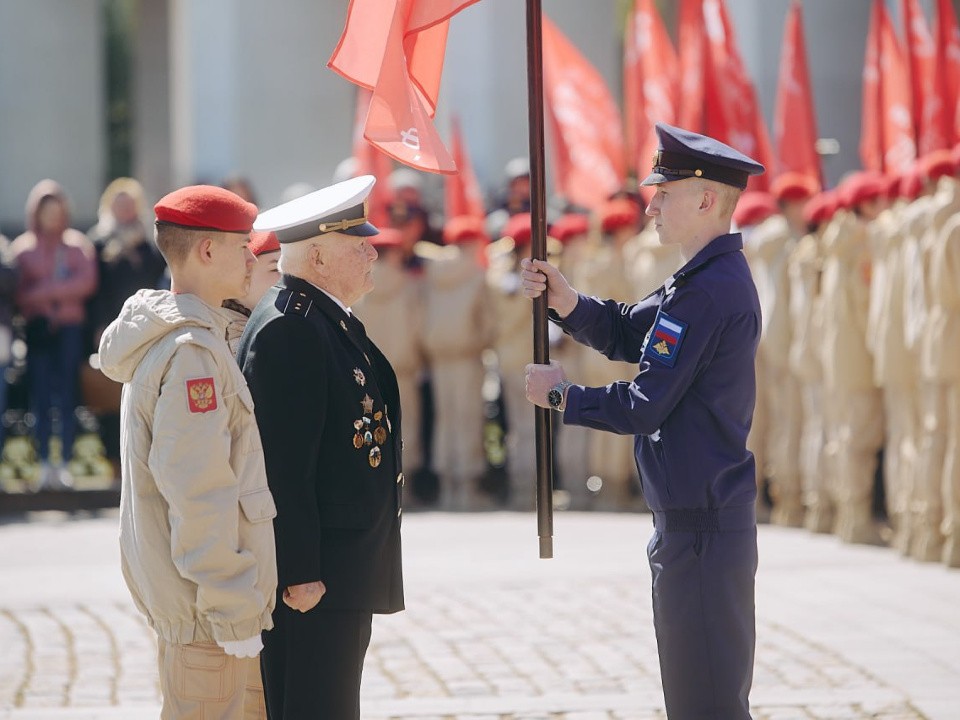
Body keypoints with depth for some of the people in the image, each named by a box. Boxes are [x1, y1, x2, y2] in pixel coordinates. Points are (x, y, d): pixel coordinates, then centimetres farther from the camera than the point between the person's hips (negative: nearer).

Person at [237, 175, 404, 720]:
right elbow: (285, 464, -21)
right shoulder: (287, 329, -17)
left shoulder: (334, 321, 17)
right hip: (312, 575, -10)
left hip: (348, 572, 10)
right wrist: (300, 574, -22)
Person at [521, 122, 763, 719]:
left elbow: (642, 409, -20)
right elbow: (627, 334, 18)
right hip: (695, 518, 11)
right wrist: (567, 303, 0)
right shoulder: (713, 277, 12)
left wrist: (561, 396, -5)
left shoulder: (708, 293, -21)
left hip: (701, 528, -11)